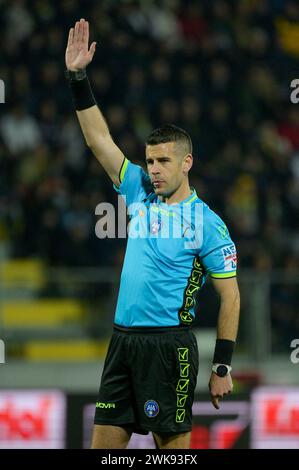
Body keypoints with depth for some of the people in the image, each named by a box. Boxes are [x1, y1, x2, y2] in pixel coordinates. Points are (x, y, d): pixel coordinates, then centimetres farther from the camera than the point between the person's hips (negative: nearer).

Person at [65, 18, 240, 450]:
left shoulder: (207, 222, -6)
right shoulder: (141, 195, 10)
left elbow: (230, 296, -5)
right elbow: (98, 138, 10)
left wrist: (222, 367, -8)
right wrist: (78, 77, 2)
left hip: (169, 345, -6)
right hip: (123, 340, 6)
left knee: (172, 443, -2)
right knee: (105, 442, 5)